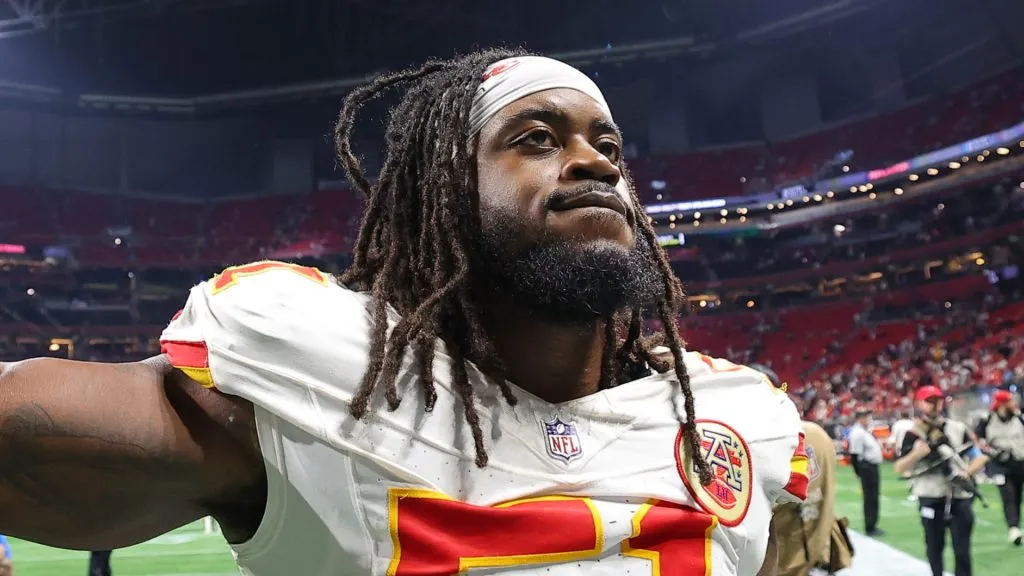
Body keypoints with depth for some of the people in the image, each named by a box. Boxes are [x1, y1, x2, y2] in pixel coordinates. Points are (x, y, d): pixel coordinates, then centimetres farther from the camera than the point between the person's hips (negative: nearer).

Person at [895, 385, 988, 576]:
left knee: (962, 549, 1)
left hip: (960, 498, 1)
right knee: (934, 547, 10)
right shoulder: (913, 434, -2)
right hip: (930, 499, -1)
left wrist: (967, 472, -13)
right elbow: (899, 469, -6)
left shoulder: (958, 428, 4)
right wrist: (916, 454, -24)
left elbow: (980, 457, 6)